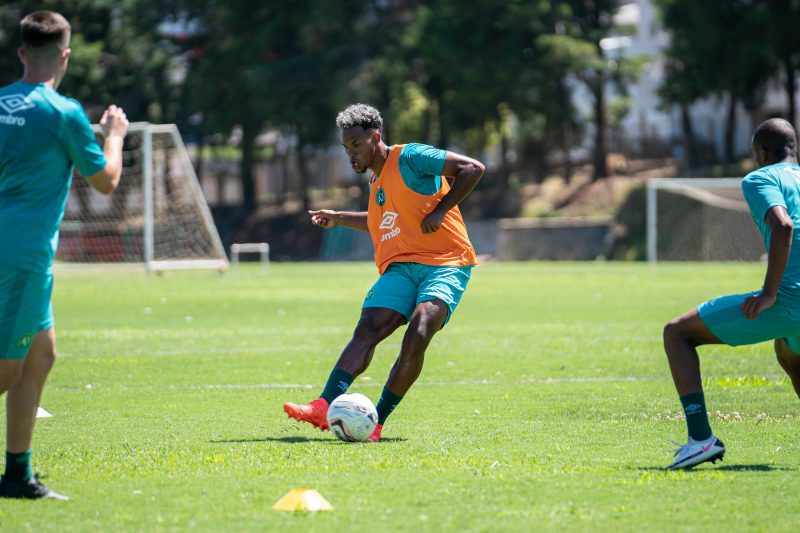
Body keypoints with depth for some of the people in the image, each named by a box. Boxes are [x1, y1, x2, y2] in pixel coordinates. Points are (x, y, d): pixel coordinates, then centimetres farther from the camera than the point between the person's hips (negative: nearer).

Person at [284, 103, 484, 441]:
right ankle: (324, 407, -29)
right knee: (367, 330, -15)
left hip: (445, 264, -7)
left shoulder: (410, 158, -5)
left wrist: (440, 211, -13)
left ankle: (376, 422, -22)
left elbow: (472, 169, -10)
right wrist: (340, 219, 31)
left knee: (417, 335, -26)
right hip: (400, 266, 7)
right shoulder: (377, 180, 20)